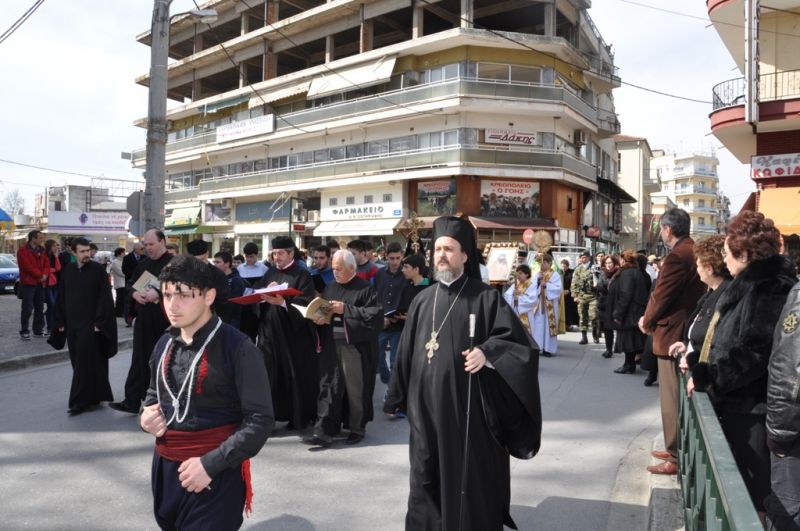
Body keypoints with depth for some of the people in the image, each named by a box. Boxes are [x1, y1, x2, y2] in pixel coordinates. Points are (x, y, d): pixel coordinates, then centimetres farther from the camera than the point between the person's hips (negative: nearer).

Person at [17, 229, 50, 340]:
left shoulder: (42, 251, 14)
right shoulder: (23, 251, -8)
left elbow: (47, 264, 10)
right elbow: (27, 266, -17)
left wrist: (45, 275, -9)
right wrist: (40, 275, -15)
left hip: (40, 283, 7)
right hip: (28, 283, -7)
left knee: (40, 307, 11)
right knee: (27, 308, -9)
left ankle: (38, 329, 20)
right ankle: (24, 331, -3)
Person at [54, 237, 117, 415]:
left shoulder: (99, 270, -7)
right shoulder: (68, 270, 7)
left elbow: (105, 298, -10)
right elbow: (61, 297, 12)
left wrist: (99, 322, -15)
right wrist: (61, 322, 8)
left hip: (90, 324, -6)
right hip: (72, 324, 6)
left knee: (85, 362, -5)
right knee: (78, 362, 11)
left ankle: (81, 401, 2)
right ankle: (93, 397, 23)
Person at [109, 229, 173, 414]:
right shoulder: (143, 264, 13)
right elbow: (130, 284, 18)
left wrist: (158, 293, -27)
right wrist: (134, 293, -4)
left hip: (165, 321, -6)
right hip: (144, 321, 6)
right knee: (139, 360, 6)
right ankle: (132, 402, 9)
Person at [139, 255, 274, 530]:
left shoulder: (237, 348, -17)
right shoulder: (164, 343, 3)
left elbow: (260, 421, -17)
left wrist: (210, 464, -22)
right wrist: (145, 416, -1)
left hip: (216, 475, -6)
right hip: (165, 468, 6)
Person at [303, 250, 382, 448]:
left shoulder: (365, 288, -5)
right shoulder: (330, 288, 14)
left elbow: (375, 313, -15)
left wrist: (346, 310, -16)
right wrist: (319, 319, -4)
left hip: (355, 347, -5)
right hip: (331, 345, 5)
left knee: (355, 389, 4)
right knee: (328, 387, 3)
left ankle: (357, 428, 20)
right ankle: (324, 431, 5)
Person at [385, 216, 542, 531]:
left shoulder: (485, 298, -5)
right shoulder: (422, 301, 7)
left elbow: (519, 342, -8)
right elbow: (407, 352, 12)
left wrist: (487, 353, -25)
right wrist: (399, 397, 15)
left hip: (467, 407, -4)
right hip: (426, 407, 4)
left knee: (469, 479, 7)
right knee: (426, 479, 13)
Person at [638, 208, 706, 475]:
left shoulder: (677, 256, -20)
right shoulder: (695, 252, 9)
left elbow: (660, 296, -18)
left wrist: (647, 322, 1)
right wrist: (651, 317, 9)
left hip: (671, 335, -10)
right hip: (688, 333, 10)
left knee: (672, 401, 1)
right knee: (681, 398, 19)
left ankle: (675, 459, 10)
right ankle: (677, 449, 31)